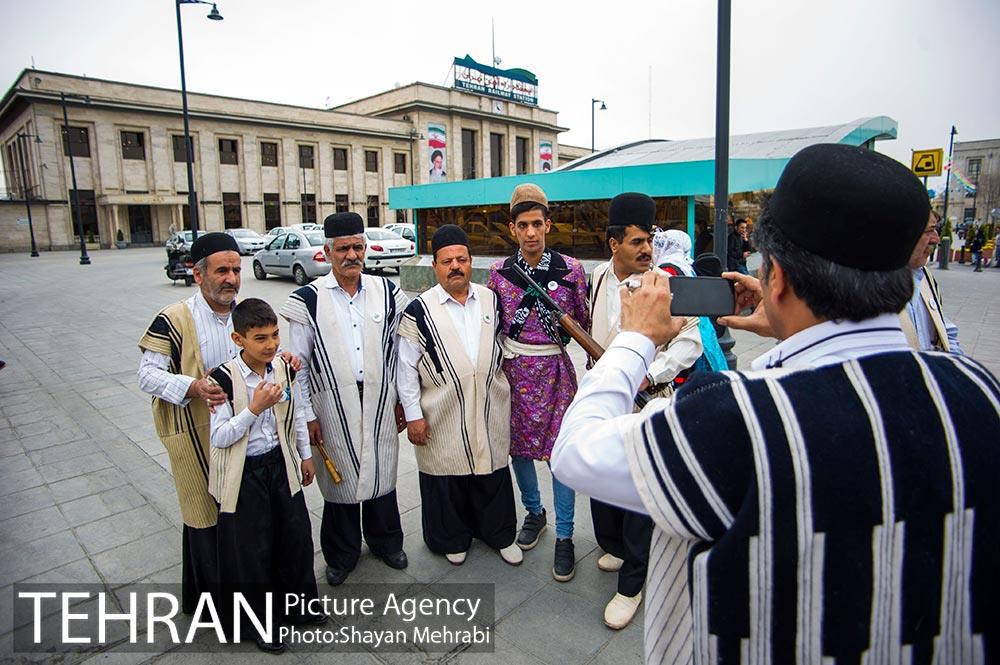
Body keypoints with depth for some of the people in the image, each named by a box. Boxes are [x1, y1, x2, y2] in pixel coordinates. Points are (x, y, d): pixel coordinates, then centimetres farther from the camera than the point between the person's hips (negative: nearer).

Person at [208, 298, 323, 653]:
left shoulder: (285, 369, -4)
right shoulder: (224, 379, -19)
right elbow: (219, 437, -18)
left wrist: (305, 455, 16)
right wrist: (255, 408, -28)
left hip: (280, 463, 5)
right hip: (243, 473, -5)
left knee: (296, 533, 14)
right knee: (251, 546, 8)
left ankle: (297, 603, 39)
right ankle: (258, 619, 32)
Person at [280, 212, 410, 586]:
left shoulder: (387, 292, 0)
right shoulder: (309, 299, -6)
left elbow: (401, 350, 6)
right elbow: (298, 363, -3)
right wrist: (307, 415, -4)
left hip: (379, 401, 2)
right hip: (334, 404, -2)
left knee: (381, 471, 16)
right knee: (340, 476, 11)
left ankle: (386, 542, 39)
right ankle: (342, 555, 33)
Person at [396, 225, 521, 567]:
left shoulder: (490, 299, 2)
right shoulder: (419, 310, -10)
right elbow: (406, 368, -7)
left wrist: (502, 387, 13)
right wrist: (413, 415, -8)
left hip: (490, 411, 3)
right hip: (443, 417, -3)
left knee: (494, 474, 16)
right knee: (448, 480, 12)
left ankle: (500, 534, 37)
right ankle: (453, 539, 35)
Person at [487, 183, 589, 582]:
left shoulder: (570, 270, -5)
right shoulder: (499, 272, 1)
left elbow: (584, 322, 4)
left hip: (555, 369, -2)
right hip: (513, 369, 3)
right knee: (517, 445, 13)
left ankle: (564, 537, 15)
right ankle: (534, 512, 37)